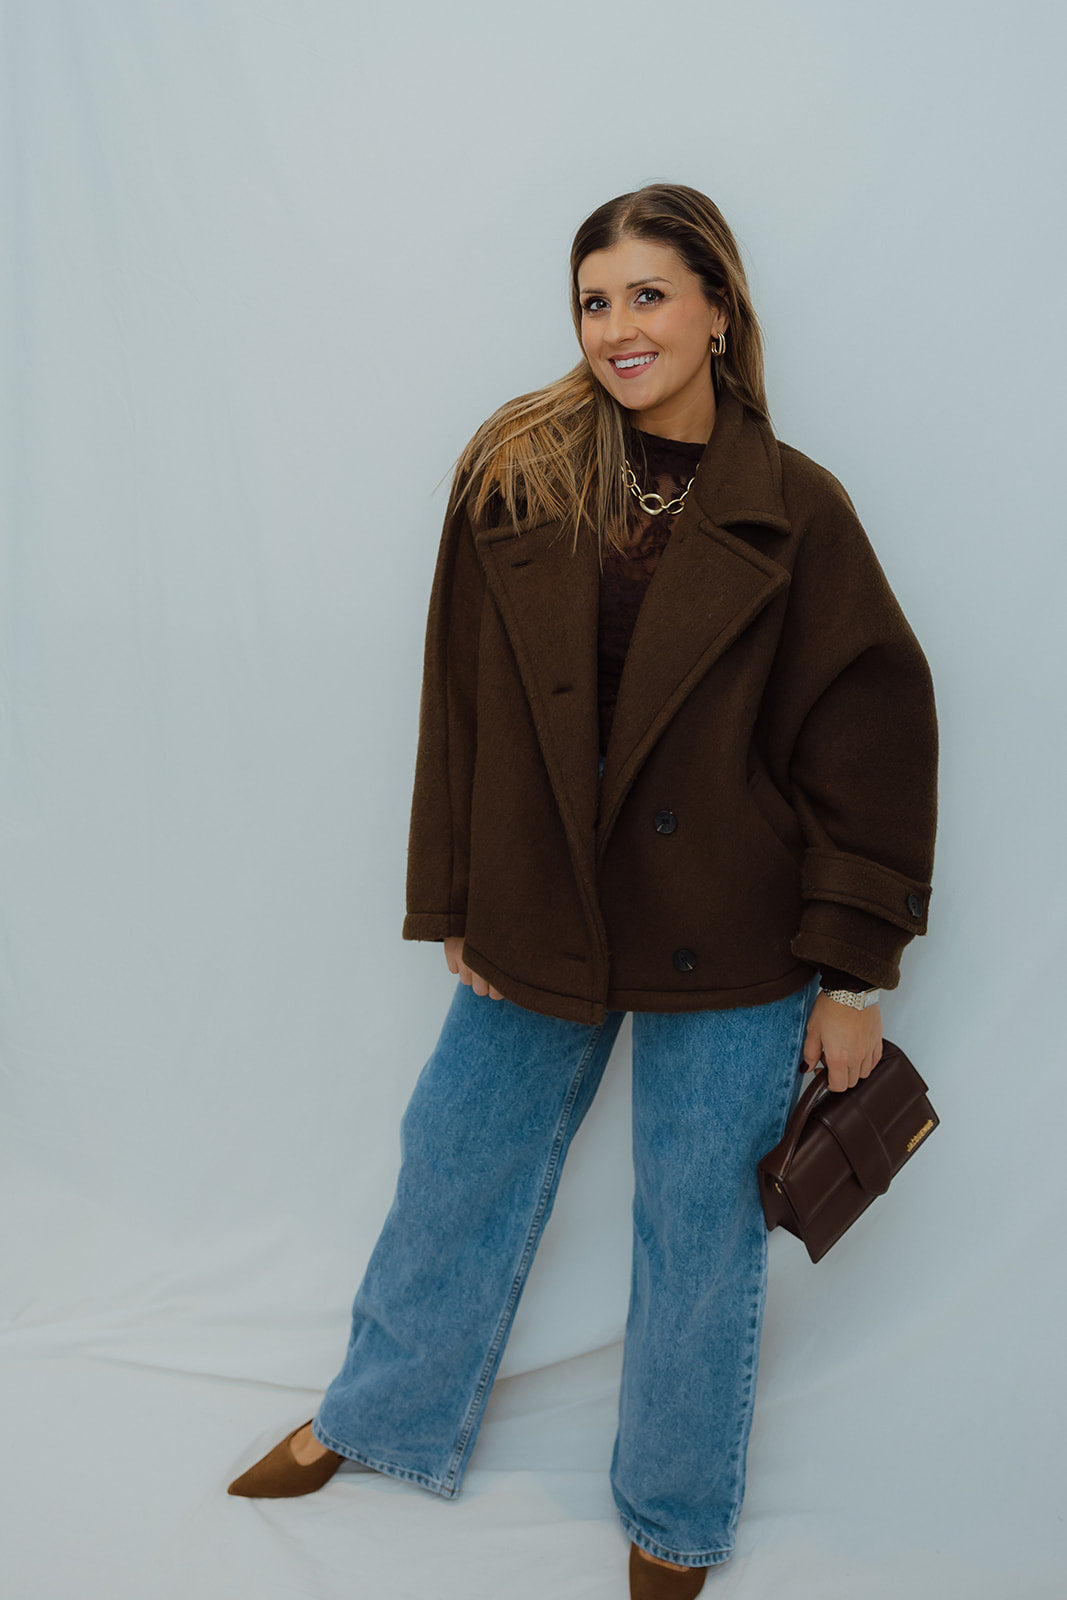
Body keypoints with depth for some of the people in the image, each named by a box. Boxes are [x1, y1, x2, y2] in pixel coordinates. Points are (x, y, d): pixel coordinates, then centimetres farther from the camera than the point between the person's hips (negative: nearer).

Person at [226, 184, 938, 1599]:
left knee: (700, 1233, 14)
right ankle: (380, 1419, 48)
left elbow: (873, 742, -6)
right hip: (536, 923, 2)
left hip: (726, 953, -2)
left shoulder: (794, 511, -9)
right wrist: (452, 904, 1)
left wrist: (854, 972, -7)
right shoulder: (513, 476, -4)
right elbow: (459, 705, 0)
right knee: (456, 1171, 19)